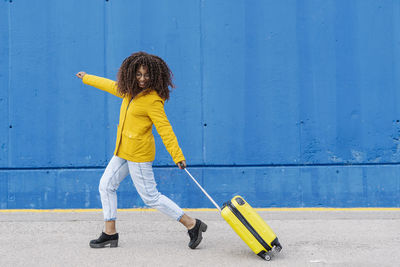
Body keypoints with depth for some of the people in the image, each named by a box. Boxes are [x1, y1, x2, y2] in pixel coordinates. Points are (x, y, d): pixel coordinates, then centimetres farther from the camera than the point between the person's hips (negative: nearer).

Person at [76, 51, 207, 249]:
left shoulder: (153, 100, -17)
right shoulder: (131, 91, 9)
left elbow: (165, 129, -21)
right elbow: (111, 86, 28)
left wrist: (178, 157, -26)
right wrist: (87, 78, 42)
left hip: (139, 153, -9)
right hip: (123, 151, 9)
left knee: (150, 196, -7)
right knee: (106, 185, 13)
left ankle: (192, 225, 0)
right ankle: (110, 234, 21)